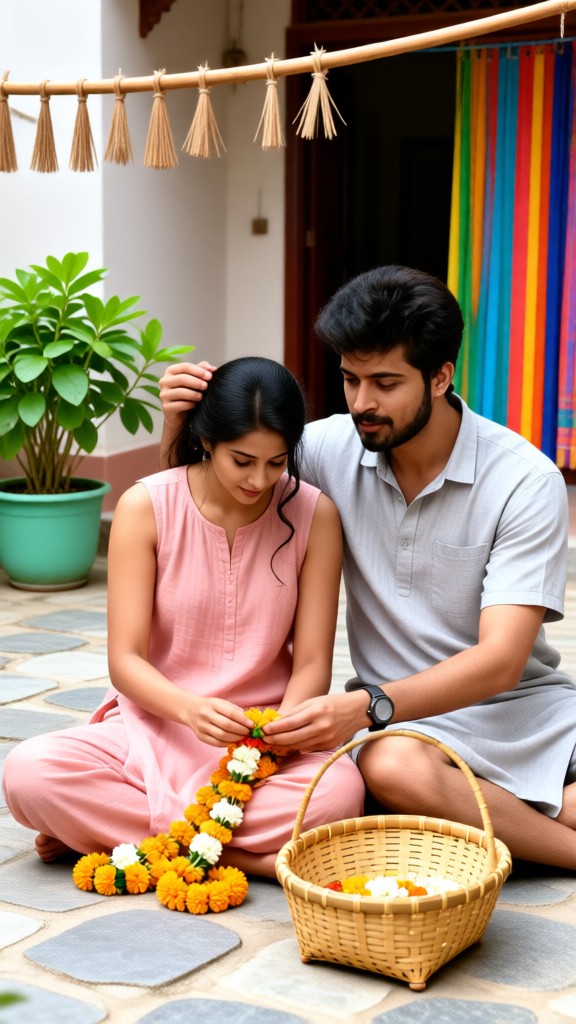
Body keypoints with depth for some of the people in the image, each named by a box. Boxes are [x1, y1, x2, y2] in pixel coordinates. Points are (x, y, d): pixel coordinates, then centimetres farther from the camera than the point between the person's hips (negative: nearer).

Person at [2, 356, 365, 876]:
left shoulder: (314, 515, -4)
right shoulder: (146, 507, -6)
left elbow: (313, 663, -5)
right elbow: (124, 660, -9)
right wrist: (191, 709, -29)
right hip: (152, 729, 0)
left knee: (340, 789, -35)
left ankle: (105, 827, -21)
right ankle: (242, 857, -21)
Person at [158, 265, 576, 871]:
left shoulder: (525, 480, -13)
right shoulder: (335, 448, -2)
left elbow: (500, 660, -21)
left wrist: (367, 706, -35)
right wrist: (179, 424, -10)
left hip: (526, 703, -2)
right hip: (408, 715, 3)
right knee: (390, 769, -36)